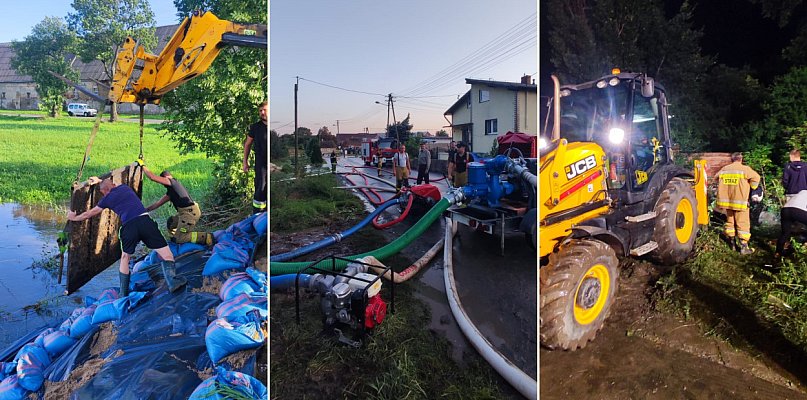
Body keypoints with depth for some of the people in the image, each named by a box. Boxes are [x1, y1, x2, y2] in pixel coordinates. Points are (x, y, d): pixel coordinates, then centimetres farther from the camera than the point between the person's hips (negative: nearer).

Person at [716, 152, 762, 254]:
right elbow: (755, 177, -18)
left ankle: (732, 243, 25)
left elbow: (717, 178, 19)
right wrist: (753, 188, -1)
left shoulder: (724, 169, 8)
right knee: (743, 224, -1)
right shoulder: (745, 169, -8)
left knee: (730, 221, 18)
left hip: (727, 201, 5)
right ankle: (744, 247, -1)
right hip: (740, 202, -5)